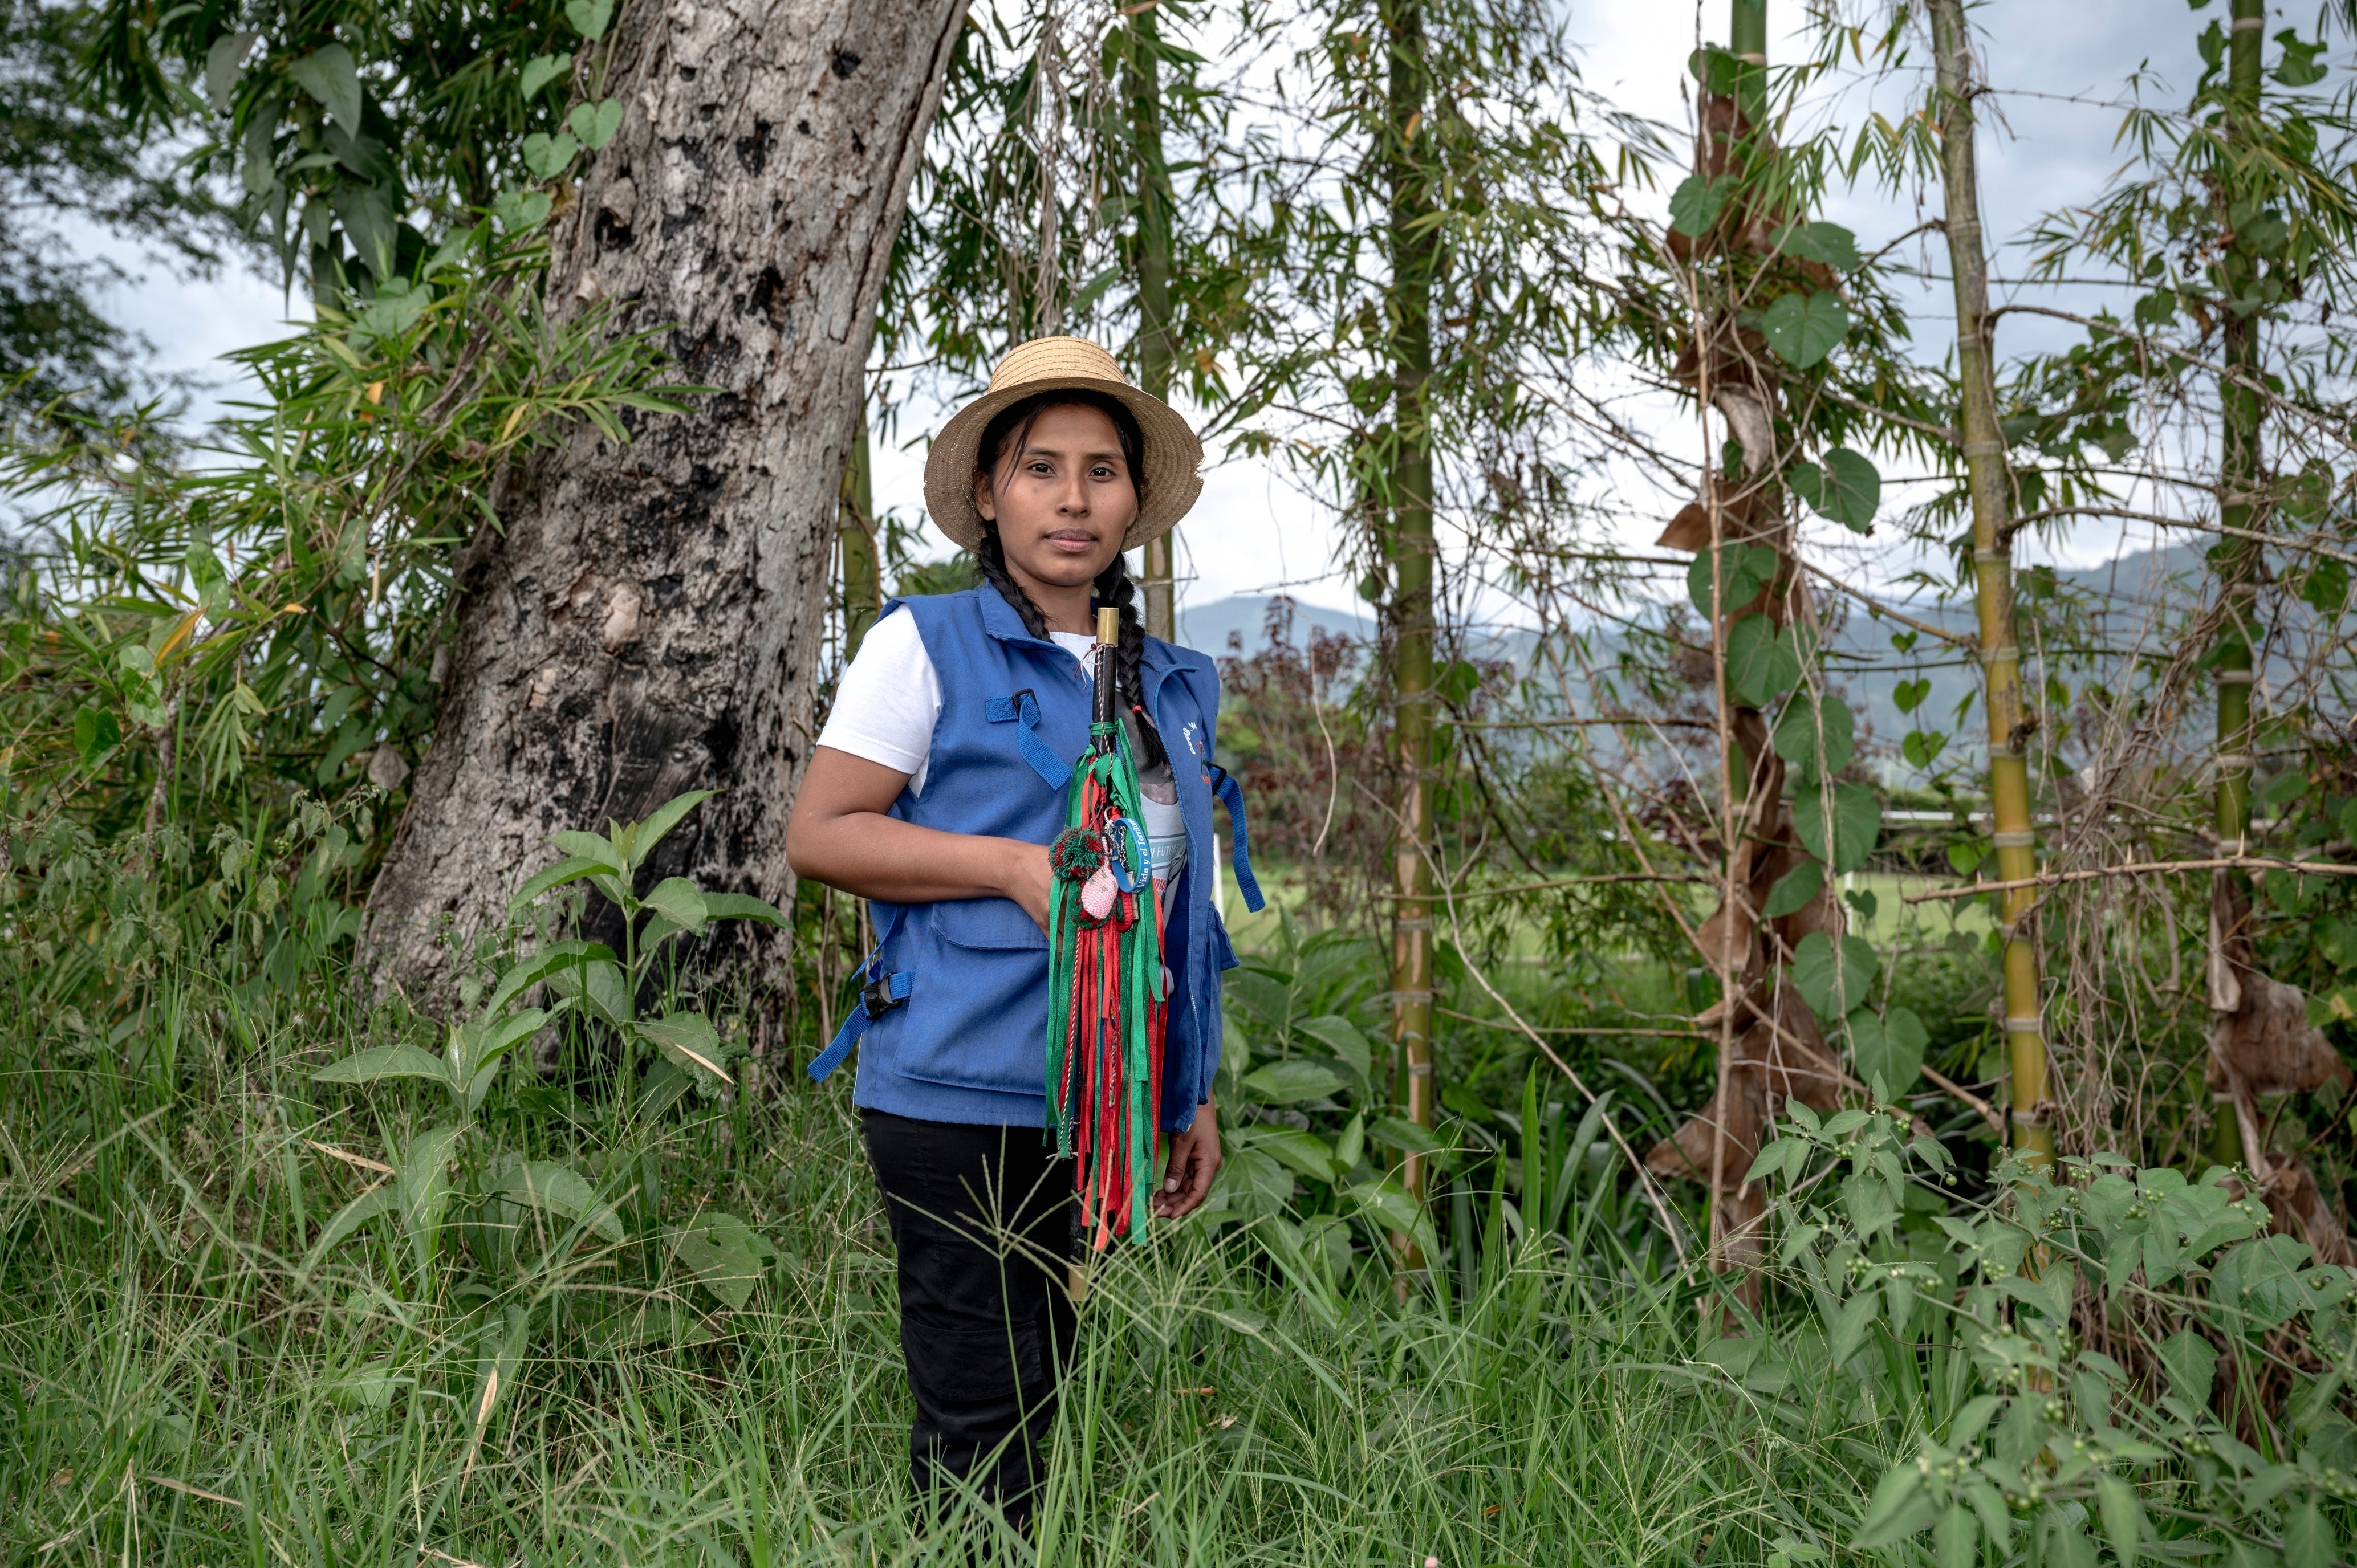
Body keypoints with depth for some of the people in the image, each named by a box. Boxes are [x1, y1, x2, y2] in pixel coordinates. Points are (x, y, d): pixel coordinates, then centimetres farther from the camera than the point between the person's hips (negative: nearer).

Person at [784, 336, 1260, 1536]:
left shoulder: (1171, 682, 15)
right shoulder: (927, 646, -2)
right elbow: (818, 835, -8)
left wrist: (1194, 1095, 18)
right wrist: (1021, 867, -17)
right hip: (964, 1091, -5)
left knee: (1045, 1393, 14)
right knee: (981, 1416, -1)